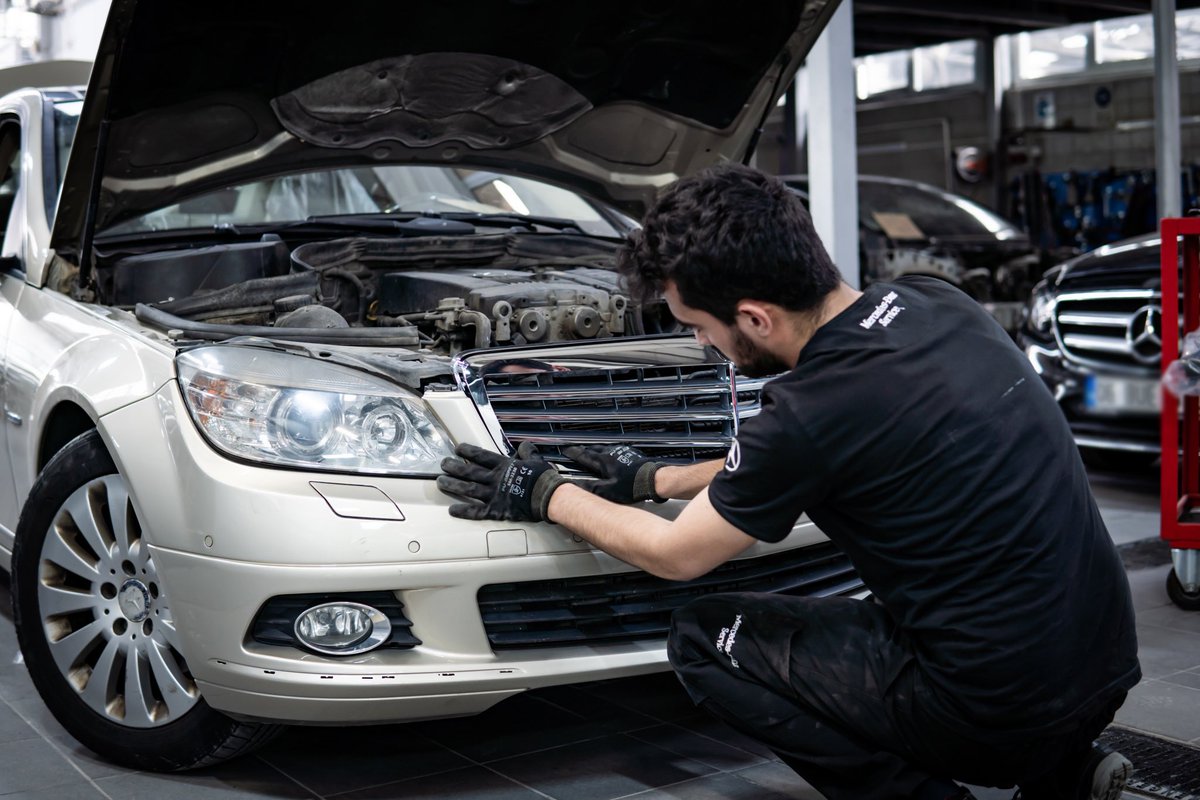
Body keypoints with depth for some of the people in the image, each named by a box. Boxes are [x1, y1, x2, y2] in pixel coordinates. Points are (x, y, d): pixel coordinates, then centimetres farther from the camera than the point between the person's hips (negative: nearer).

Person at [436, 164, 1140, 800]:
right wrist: (654, 478, 26)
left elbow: (677, 554, -2)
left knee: (706, 639, 3)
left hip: (1002, 706, -8)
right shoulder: (934, 304, 3)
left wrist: (543, 495, 12)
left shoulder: (812, 412, -21)